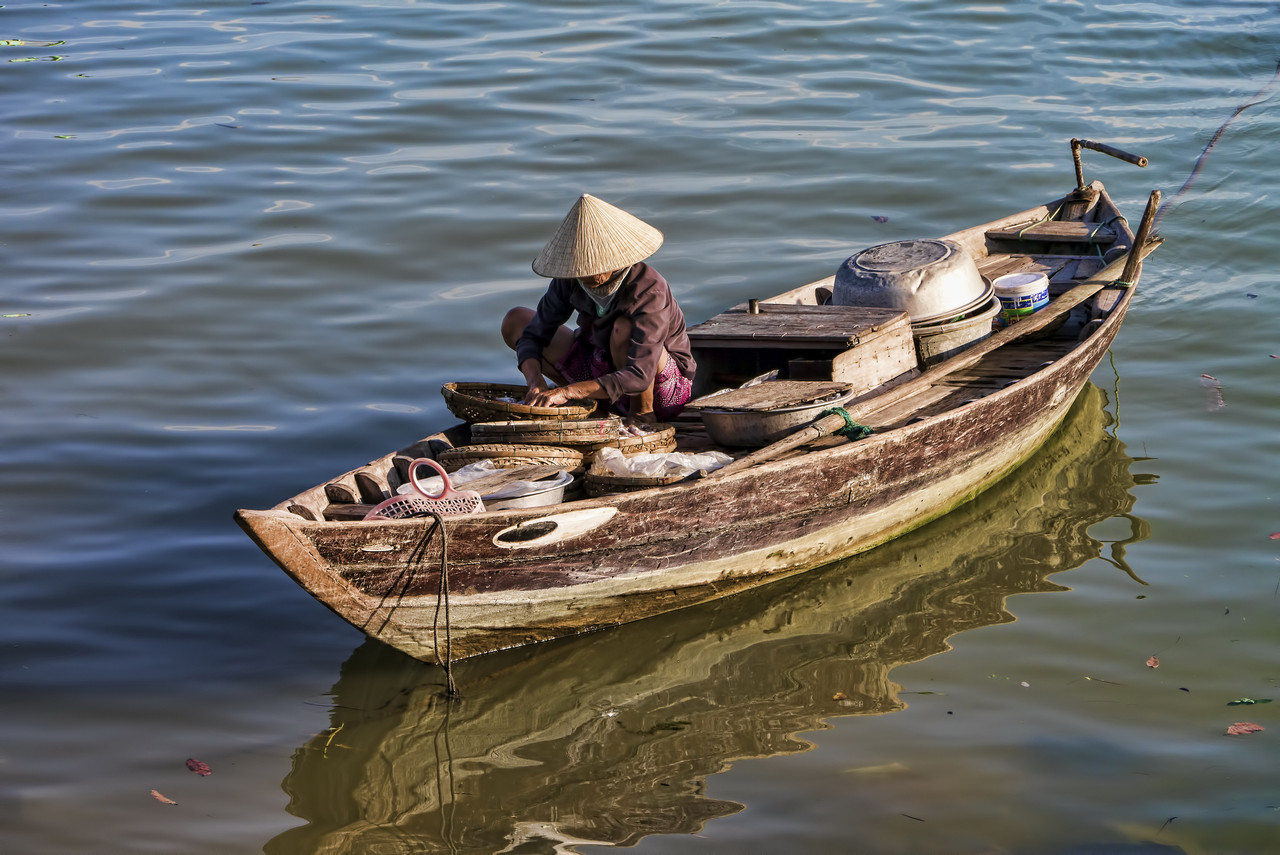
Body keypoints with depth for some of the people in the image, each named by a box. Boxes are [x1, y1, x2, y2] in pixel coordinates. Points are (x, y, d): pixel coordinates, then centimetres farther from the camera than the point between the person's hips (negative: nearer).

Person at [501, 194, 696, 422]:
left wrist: (567, 391, -46)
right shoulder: (571, 279, -14)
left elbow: (639, 377, -40)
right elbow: (533, 336, -8)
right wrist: (536, 383, -30)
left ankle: (642, 412, -13)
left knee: (623, 327, -38)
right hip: (607, 368, 7)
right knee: (515, 321, 4)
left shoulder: (649, 291, -32)